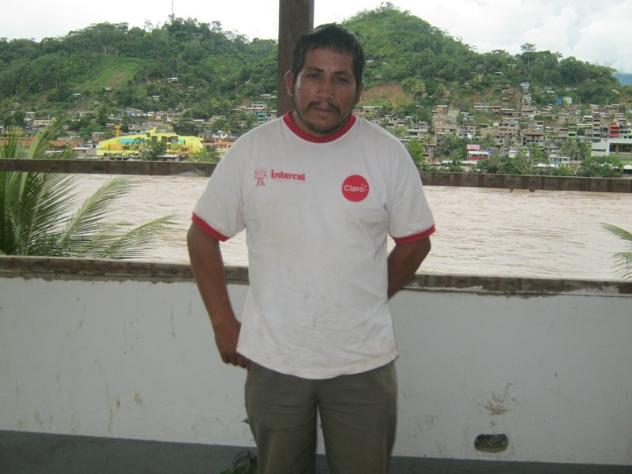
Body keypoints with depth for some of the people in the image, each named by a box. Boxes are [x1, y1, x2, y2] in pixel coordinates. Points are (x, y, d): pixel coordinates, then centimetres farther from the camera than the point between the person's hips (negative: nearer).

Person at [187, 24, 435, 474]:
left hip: (363, 362, 0)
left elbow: (415, 242, 5)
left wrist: (368, 305, 4)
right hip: (272, 360, 1)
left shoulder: (388, 153, -6)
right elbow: (203, 235, 2)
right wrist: (224, 324, 0)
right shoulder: (252, 149, -6)